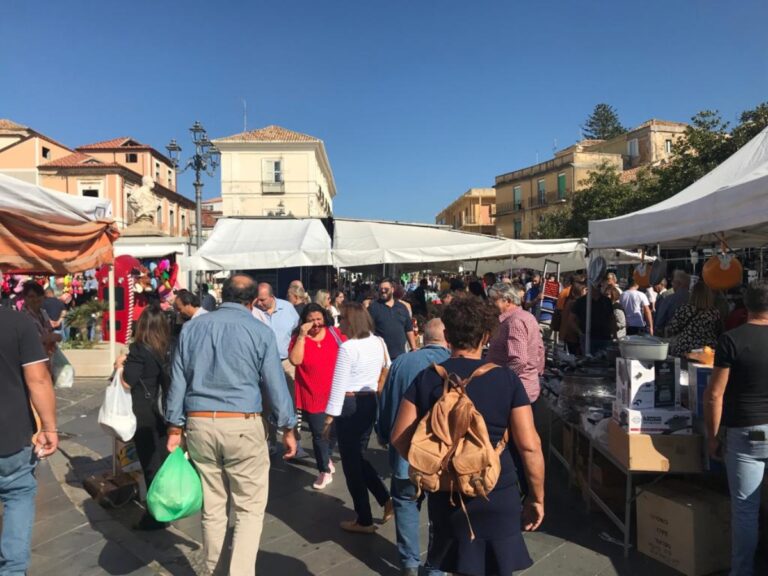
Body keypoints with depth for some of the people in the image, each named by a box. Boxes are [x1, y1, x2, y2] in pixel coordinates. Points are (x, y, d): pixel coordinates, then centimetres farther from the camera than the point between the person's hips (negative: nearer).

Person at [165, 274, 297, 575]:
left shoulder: (191, 328, 8)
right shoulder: (260, 332, -4)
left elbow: (178, 382, 9)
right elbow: (275, 384, -2)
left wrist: (174, 428, 14)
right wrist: (287, 428, 8)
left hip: (199, 424, 4)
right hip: (243, 426, -4)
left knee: (212, 508, 16)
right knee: (250, 509, 7)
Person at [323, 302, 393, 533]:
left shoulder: (348, 347, -17)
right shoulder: (379, 343, 4)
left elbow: (339, 384, -16)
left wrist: (330, 414, -9)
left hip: (349, 405, -7)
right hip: (371, 402, 7)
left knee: (351, 462, 8)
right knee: (358, 456, 23)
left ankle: (364, 521, 19)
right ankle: (386, 499, 15)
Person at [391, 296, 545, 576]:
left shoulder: (427, 379, -6)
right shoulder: (507, 379, -10)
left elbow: (400, 437, -4)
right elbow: (529, 446, -11)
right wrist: (537, 497, 2)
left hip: (446, 496, 2)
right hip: (498, 495, -1)